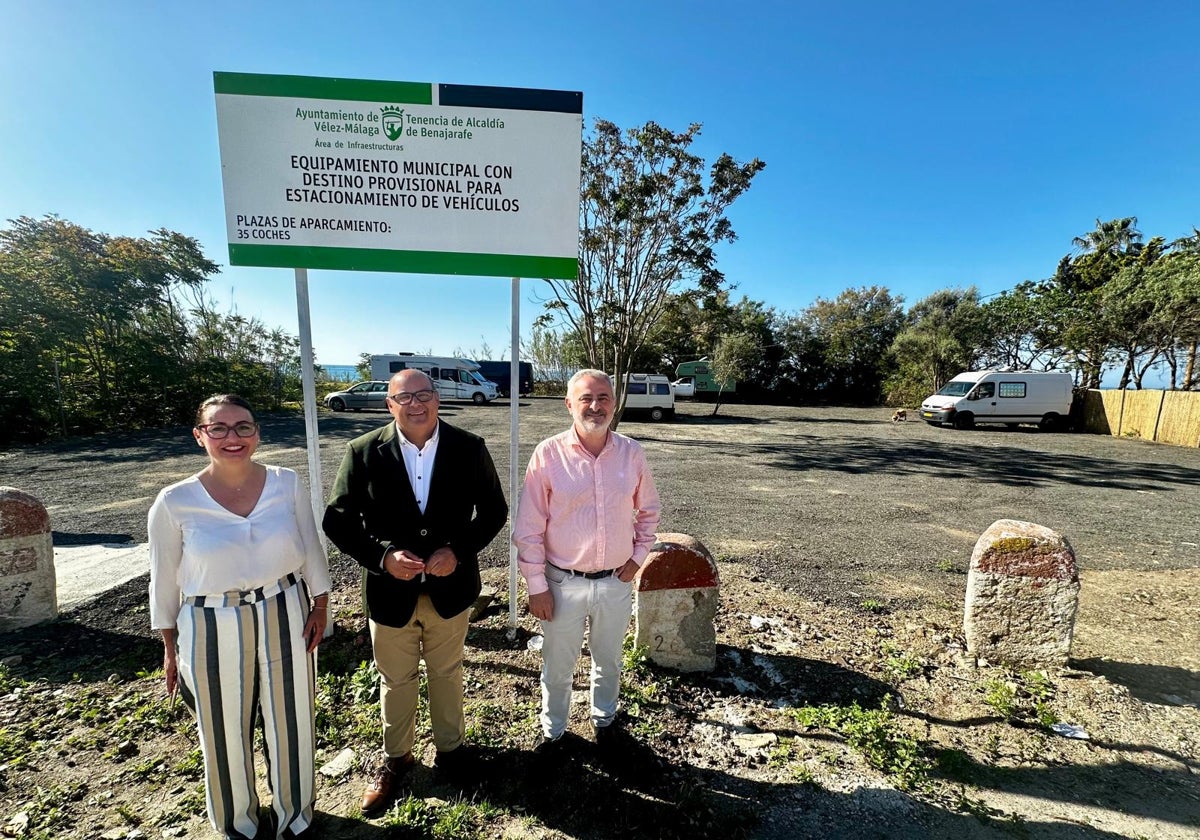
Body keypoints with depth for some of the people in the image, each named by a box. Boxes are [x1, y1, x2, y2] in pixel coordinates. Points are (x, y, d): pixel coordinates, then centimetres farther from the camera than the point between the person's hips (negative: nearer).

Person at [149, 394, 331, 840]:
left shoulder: (287, 484, -8)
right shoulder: (174, 502, -11)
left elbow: (311, 551, 1)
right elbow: (165, 581, 1)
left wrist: (320, 606, 1)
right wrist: (170, 647, 6)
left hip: (285, 619, 1)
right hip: (212, 630, 0)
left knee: (290, 721, 17)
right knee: (225, 732, 19)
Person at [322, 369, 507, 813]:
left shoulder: (469, 448, -12)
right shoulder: (363, 452, -12)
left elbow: (493, 509, -5)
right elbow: (338, 519, -7)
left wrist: (459, 549, -19)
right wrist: (383, 556, -22)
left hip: (450, 586, 0)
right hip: (390, 589, 0)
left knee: (447, 673, 24)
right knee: (396, 681, 22)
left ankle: (450, 746, 50)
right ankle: (395, 756, 50)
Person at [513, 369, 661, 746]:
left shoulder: (631, 453, -6)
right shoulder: (549, 453, -15)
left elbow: (648, 510, 9)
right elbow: (528, 528, -11)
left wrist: (638, 555, 2)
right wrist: (536, 586, -9)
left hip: (616, 582, 3)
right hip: (563, 583, -2)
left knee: (609, 661, 25)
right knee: (558, 667, 19)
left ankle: (604, 721, 53)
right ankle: (553, 732, 46)